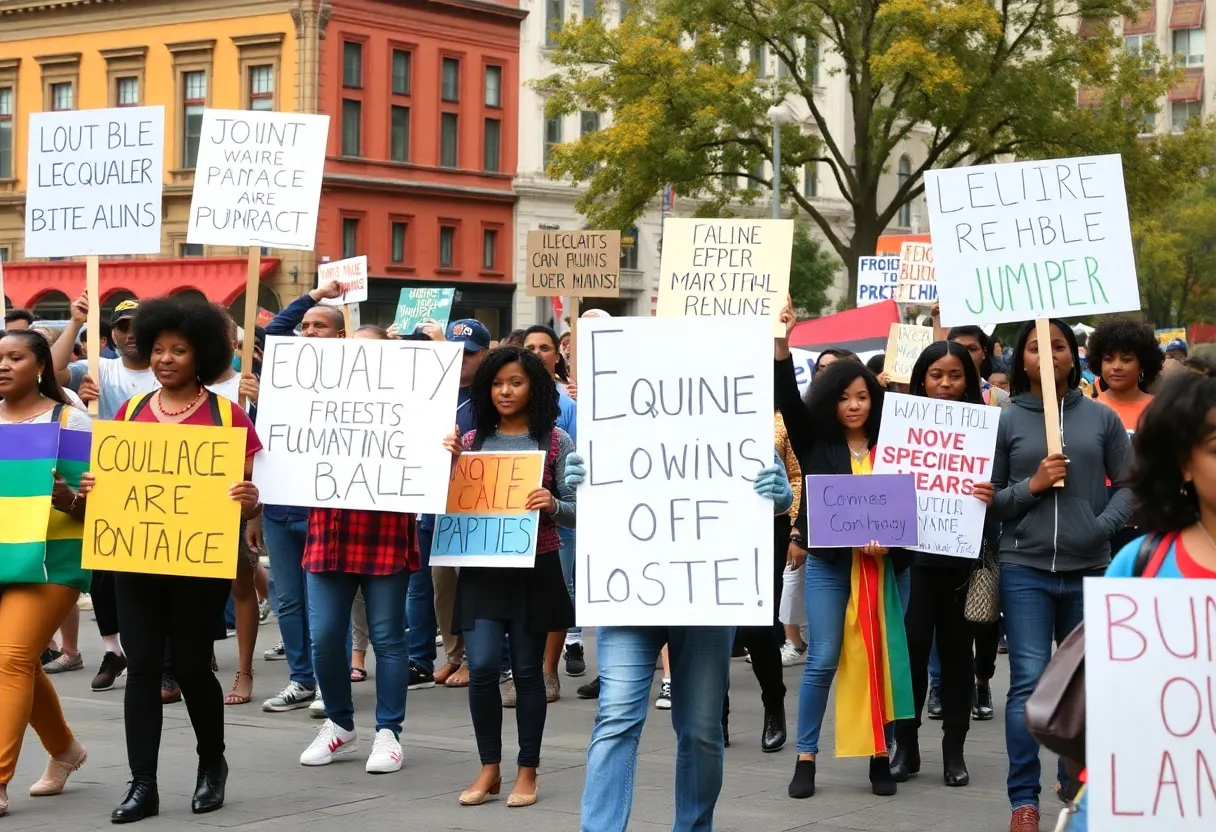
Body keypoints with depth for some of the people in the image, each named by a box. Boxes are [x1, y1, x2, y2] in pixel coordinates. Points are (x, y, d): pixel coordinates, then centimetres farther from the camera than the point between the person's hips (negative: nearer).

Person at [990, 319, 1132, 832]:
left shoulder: (1101, 417, 7)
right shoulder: (1005, 421, 3)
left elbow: (1128, 483, 7)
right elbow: (986, 500, 3)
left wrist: (1104, 525, -9)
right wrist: (1032, 486, -12)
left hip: (1090, 569, 2)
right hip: (1025, 568, -2)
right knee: (1029, 682, -6)